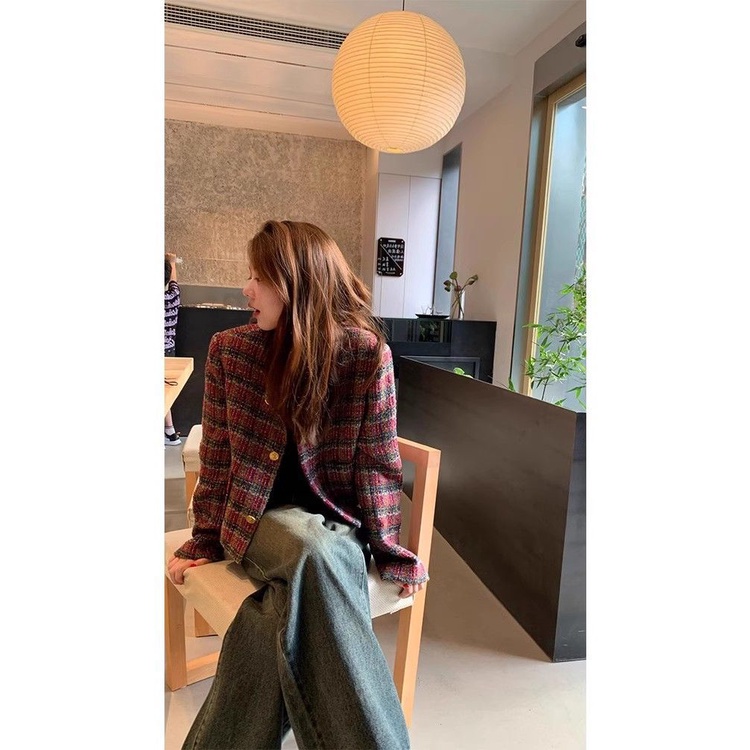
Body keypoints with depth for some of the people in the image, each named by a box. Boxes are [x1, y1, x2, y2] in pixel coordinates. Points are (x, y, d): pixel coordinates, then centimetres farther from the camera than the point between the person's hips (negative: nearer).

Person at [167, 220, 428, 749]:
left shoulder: (368, 354, -11)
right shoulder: (230, 349, -3)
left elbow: (377, 462, -5)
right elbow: (218, 454, 4)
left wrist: (387, 549, -5)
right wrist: (206, 539, 8)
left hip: (336, 521, 0)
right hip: (258, 515, 1)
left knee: (298, 596, -33)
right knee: (315, 552, -33)